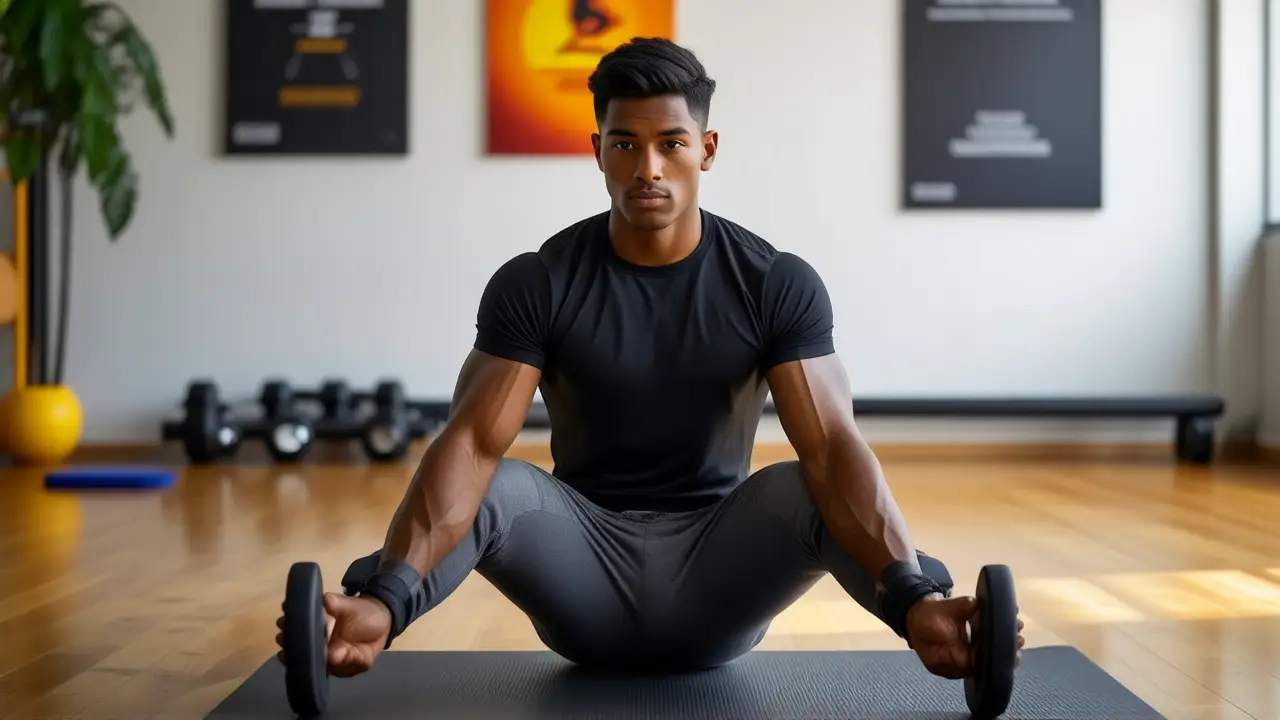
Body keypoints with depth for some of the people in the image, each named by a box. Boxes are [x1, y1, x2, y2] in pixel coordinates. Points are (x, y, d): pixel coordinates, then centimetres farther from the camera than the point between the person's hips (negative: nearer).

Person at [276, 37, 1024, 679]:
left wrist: (911, 594, -43)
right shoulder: (535, 285, -11)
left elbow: (833, 447, -22)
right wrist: (389, 595, -43)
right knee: (484, 489, -30)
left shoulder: (779, 284, -10)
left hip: (719, 567, 0)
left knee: (816, 489, -31)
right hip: (587, 576, 0)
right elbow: (473, 443, -23)